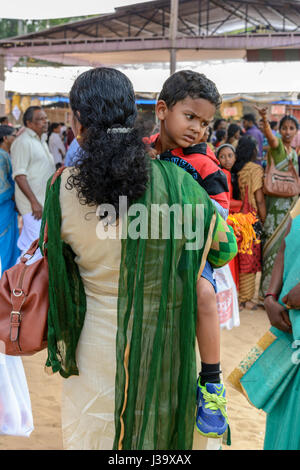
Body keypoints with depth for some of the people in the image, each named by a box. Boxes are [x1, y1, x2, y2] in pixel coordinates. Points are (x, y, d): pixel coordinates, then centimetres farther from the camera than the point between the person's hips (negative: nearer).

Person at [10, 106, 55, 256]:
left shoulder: (41, 140, 17)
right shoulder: (23, 142, -13)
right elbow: (19, 175, -19)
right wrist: (34, 202, -23)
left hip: (45, 201, 9)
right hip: (34, 204, -9)